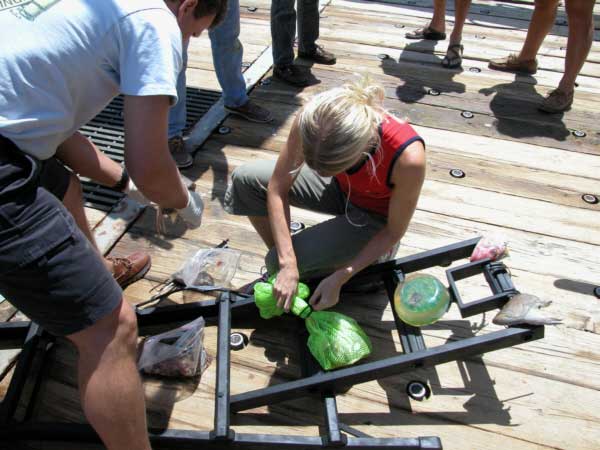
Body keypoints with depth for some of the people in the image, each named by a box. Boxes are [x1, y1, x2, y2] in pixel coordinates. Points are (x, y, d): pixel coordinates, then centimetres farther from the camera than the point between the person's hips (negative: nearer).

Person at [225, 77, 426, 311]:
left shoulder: (408, 158, -39)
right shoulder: (312, 119, -31)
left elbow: (394, 232, -20)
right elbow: (277, 189, -20)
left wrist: (339, 278, -22)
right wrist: (288, 265, -25)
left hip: (374, 218, -4)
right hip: (339, 188, 5)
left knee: (277, 262, -21)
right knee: (244, 180, -11)